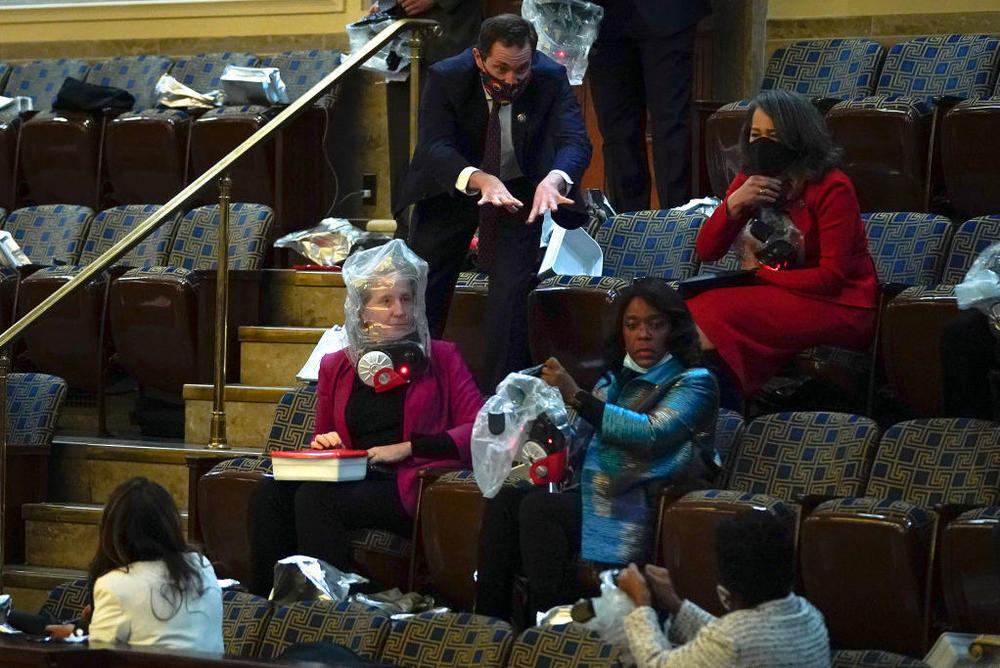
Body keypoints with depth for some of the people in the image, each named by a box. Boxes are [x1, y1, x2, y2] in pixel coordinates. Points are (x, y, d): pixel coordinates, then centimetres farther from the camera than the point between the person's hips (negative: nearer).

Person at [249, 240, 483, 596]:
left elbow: (479, 429, 0)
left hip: (409, 487, -4)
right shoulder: (337, 367, 21)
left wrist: (407, 447, -8)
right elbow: (322, 439, 29)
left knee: (315, 497, -30)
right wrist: (323, 444, 4)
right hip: (353, 482, 4)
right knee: (269, 493, -25)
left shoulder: (441, 359, 11)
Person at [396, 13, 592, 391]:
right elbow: (435, 147, -35)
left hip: (520, 188, -1)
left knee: (511, 289, -16)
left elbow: (575, 142, -32)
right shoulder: (446, 78, -24)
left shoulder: (551, 80, -23)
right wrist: (481, 179, -55)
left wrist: (554, 179, -56)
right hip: (453, 186, 1)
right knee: (421, 288, 5)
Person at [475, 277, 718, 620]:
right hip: (589, 495, 7)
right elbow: (579, 447, 22)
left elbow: (652, 433, -16)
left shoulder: (694, 383, 3)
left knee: (537, 507, -28)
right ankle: (488, 619, -23)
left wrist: (576, 396, -19)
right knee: (504, 499, -18)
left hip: (637, 512, -7)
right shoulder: (614, 380, 25)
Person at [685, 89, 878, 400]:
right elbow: (706, 251, 5)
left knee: (716, 312, -26)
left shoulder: (831, 188, -14)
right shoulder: (748, 181, 7)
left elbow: (831, 278, -15)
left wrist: (758, 273, -6)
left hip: (840, 308, -7)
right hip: (783, 299, 7)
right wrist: (733, 204, -13)